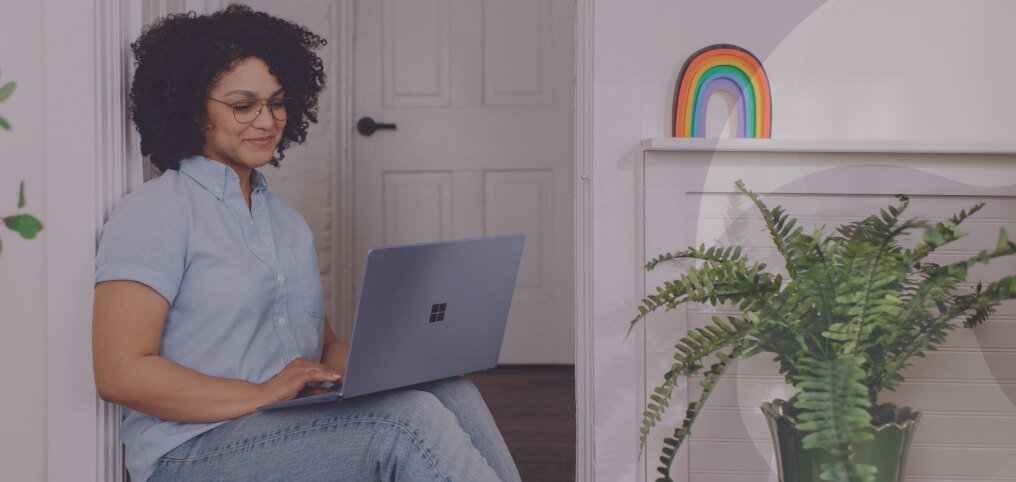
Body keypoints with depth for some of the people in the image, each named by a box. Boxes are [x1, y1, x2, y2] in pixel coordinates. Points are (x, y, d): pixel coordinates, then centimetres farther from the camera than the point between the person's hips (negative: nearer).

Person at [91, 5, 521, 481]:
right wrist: (262, 395, -20)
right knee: (410, 419, -29)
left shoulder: (288, 223, 21)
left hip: (302, 430, 7)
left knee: (451, 392, -21)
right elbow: (120, 374, -15)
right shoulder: (153, 213, -5)